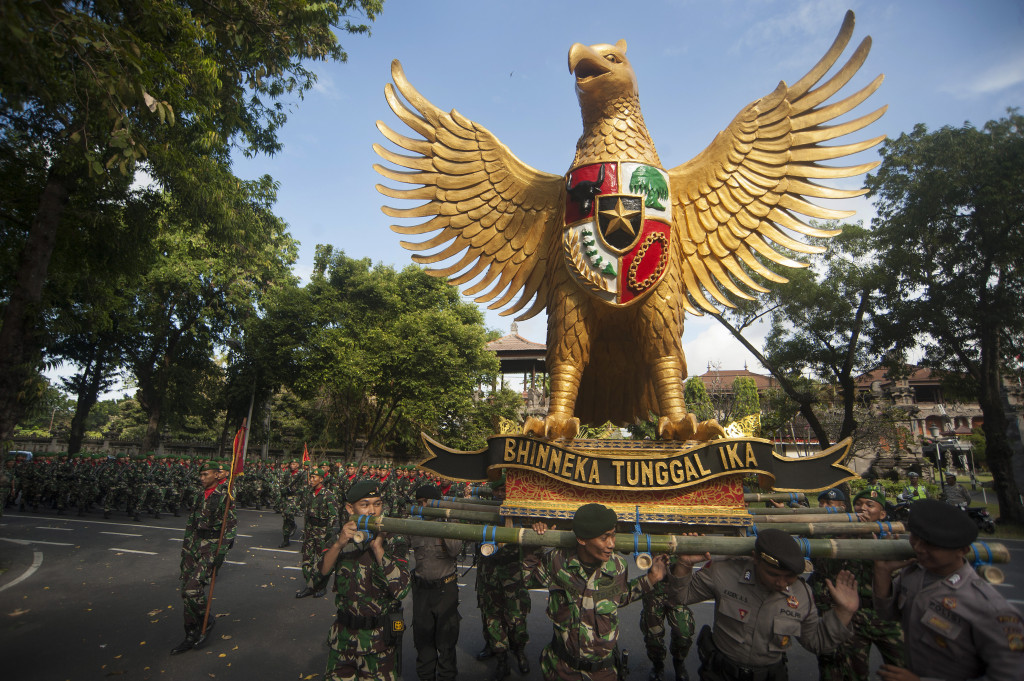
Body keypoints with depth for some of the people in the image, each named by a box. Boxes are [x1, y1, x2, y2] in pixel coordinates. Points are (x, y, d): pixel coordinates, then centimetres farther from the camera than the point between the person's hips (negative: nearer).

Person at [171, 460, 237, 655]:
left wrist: (221, 551, -19)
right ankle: (192, 635, 26)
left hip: (212, 546, -7)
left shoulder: (224, 496, -13)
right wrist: (185, 546, 17)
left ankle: (206, 622, 11)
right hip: (195, 544, 8)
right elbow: (191, 522, 19)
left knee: (192, 589, -15)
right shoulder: (201, 496, 10)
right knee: (186, 591, 10)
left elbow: (231, 526, -15)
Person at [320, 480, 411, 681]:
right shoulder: (341, 539, 0)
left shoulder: (392, 544, -10)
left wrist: (377, 547, -25)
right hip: (342, 638, 3)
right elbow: (320, 573, -12)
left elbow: (400, 590, -22)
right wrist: (338, 544, -27)